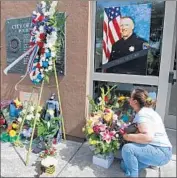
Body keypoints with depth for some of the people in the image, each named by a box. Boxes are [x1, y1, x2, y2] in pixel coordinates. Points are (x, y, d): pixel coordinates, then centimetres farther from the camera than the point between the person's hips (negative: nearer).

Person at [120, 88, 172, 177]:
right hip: (157, 148, 9)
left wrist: (128, 136, -24)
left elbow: (148, 137, -36)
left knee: (127, 148, -30)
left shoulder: (142, 114, -22)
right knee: (124, 166, 14)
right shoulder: (146, 110, 10)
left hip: (161, 152, -9)